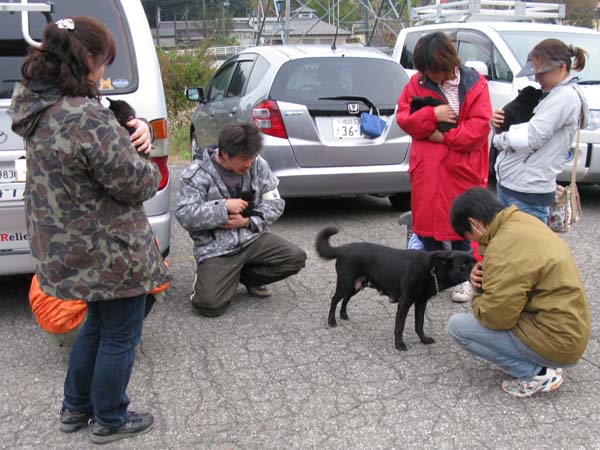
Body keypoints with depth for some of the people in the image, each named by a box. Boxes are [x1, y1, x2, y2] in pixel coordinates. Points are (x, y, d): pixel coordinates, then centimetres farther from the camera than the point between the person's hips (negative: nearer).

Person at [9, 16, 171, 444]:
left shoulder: (40, 107, 1)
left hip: (67, 246, 9)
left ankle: (75, 408, 42)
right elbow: (136, 183, -23)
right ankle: (110, 421, 31)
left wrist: (135, 128, -5)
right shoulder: (87, 119, -29)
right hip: (110, 252, -9)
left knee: (98, 323, 28)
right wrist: (149, 168, 0)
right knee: (120, 336, 12)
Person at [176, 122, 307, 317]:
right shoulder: (197, 174, -10)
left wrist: (248, 222, -13)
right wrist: (225, 207, -21)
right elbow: (184, 215, -17)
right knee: (211, 304, -24)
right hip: (216, 248, -4)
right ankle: (207, 277, 14)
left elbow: (275, 203, 3)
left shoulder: (258, 165, 0)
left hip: (252, 238, 4)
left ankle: (246, 276, 9)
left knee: (296, 258, -17)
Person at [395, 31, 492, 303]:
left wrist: (445, 137, -15)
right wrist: (431, 115, -17)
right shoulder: (417, 83, 3)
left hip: (461, 168, -3)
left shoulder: (474, 84, -5)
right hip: (426, 168, 3)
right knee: (427, 219, 10)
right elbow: (403, 116, -1)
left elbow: (479, 126, -11)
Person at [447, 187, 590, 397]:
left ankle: (537, 374, -4)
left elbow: (496, 316, -22)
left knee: (458, 326, -8)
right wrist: (480, 277, 0)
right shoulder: (523, 221, 4)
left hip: (555, 341, -9)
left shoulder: (506, 245, -24)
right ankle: (544, 363, 14)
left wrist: (478, 299, -1)